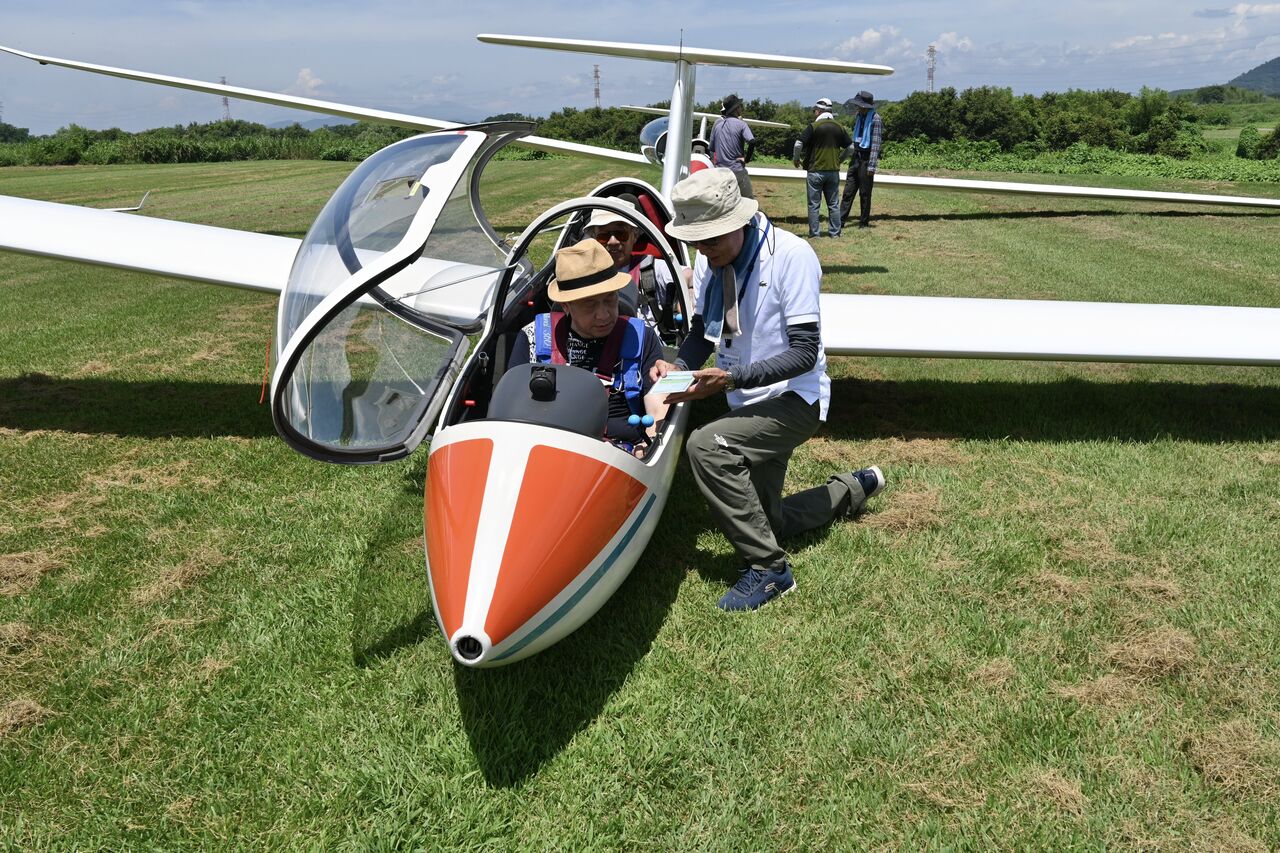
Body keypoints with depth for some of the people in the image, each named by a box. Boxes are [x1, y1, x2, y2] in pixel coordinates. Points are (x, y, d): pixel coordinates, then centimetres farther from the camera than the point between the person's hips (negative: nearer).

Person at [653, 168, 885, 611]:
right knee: (763, 521, 16)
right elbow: (704, 329, 9)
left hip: (795, 398, -8)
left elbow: (805, 353, -24)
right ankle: (852, 488, 42)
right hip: (751, 405, 8)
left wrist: (730, 378, -34)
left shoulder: (791, 254, -22)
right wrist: (678, 364, -13)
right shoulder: (709, 260, -2)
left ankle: (767, 568, -18)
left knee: (705, 445, -32)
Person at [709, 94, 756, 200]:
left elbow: (711, 148, 13)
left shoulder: (717, 125, 10)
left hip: (720, 170, 5)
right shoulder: (740, 124, -6)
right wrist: (747, 159, -9)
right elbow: (752, 142, -21)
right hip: (738, 170, -5)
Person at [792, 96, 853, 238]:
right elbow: (850, 147, 12)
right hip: (834, 171, 4)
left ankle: (814, 233, 4)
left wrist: (796, 159, 2)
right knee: (833, 204, 11)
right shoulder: (839, 127, 5)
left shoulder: (814, 126, -9)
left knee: (814, 204, 3)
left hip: (815, 171, -4)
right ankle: (835, 232, 13)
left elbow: (799, 144, -14)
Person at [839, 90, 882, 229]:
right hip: (856, 156, 7)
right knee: (848, 190, 3)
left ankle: (864, 222, 10)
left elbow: (876, 143, -15)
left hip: (867, 158, -7)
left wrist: (872, 165, -20)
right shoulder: (859, 116, 12)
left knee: (865, 192, 1)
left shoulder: (875, 119, -12)